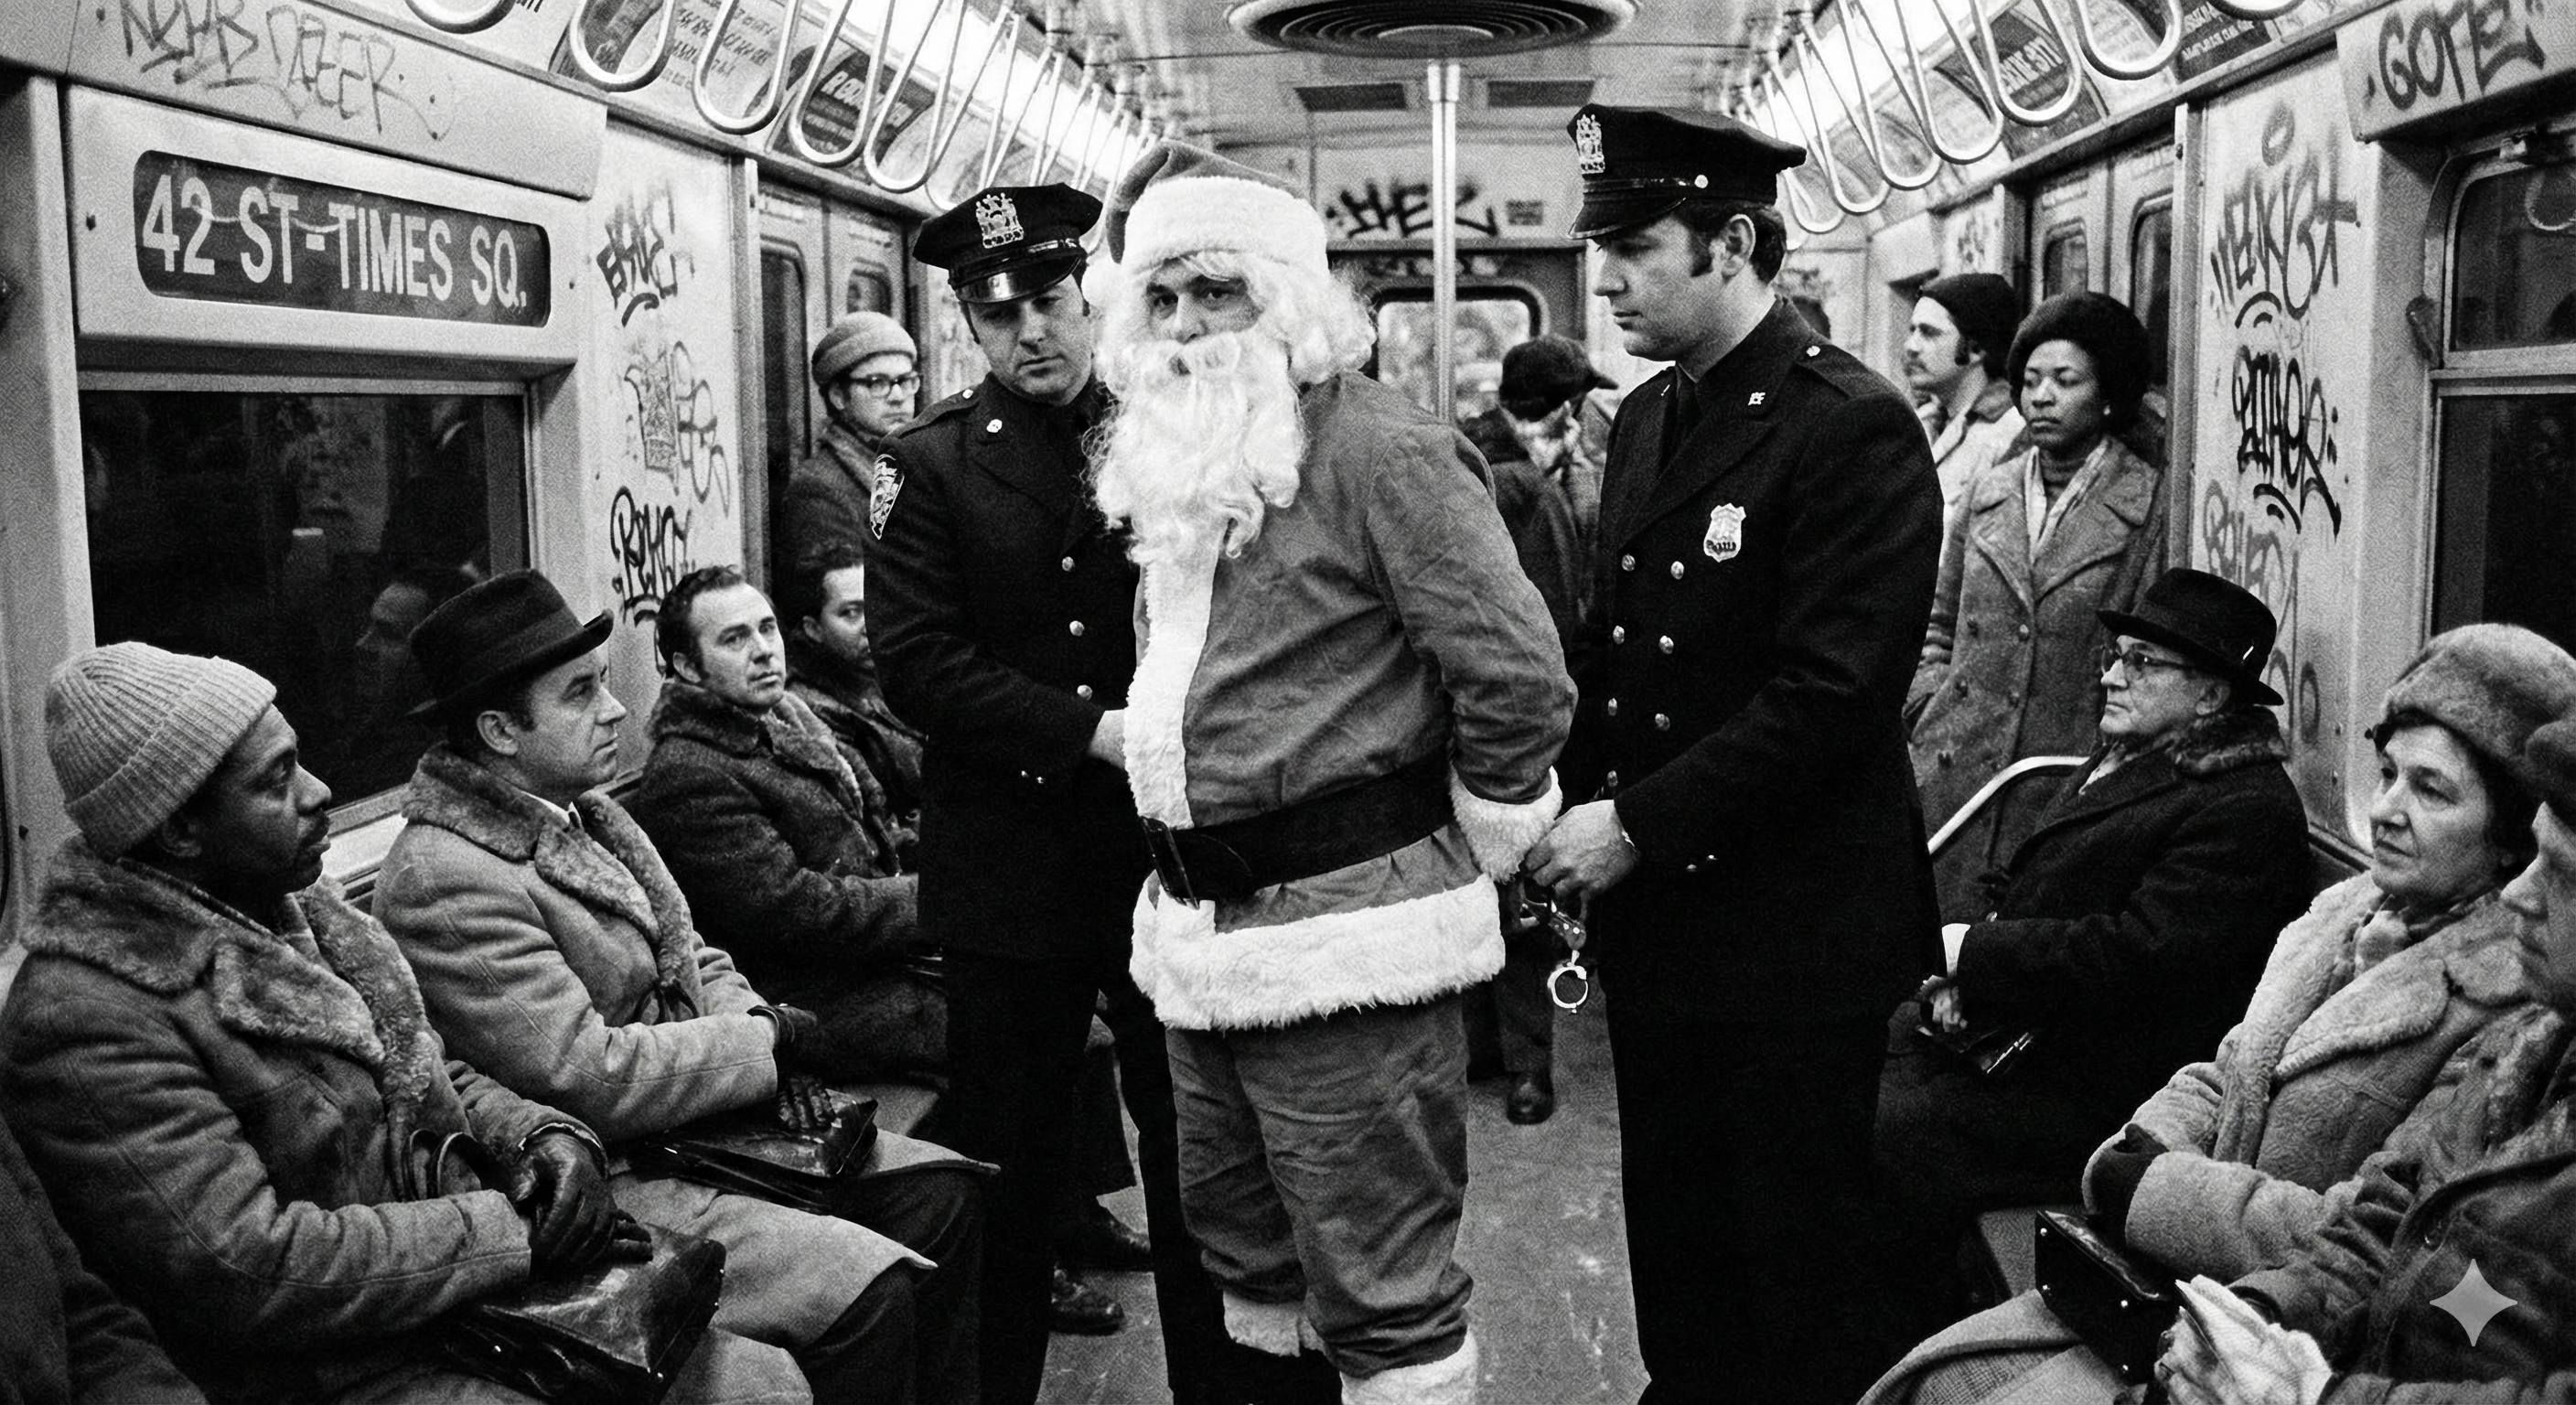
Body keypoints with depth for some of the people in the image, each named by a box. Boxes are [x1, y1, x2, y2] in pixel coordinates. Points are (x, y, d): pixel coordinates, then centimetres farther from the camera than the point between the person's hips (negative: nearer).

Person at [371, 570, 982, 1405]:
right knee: (865, 1287, -22)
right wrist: (772, 1043, -16)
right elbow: (588, 1077, -25)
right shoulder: (445, 880, -21)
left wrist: (750, 1020, -5)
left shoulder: (580, 810, 9)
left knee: (938, 1187, 3)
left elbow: (691, 955, 17)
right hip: (597, 1176, -9)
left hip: (693, 1116, 9)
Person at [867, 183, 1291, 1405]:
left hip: (1172, 843, 2)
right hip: (1012, 870, -1)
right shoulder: (930, 465, 0)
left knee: (1200, 1157, 11)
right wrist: (1095, 732, -17)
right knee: (1010, 1171, 10)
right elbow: (916, 663, -9)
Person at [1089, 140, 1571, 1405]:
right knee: (1246, 1251, 22)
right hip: (1204, 926, 9)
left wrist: (1465, 849, -7)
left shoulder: (1380, 450, -14)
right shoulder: (1172, 460, 13)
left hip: (1343, 931, -8)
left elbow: (1519, 679, -16)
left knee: (1382, 1296, 1)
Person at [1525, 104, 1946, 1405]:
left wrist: (1639, 826, -19)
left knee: (1795, 1267, 8)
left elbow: (1834, 696, -21)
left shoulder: (1855, 430, -15)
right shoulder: (1646, 419, 9)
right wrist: (1563, 801, 0)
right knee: (1670, 1239, 19)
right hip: (1653, 912, 7)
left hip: (1792, 930, -7)